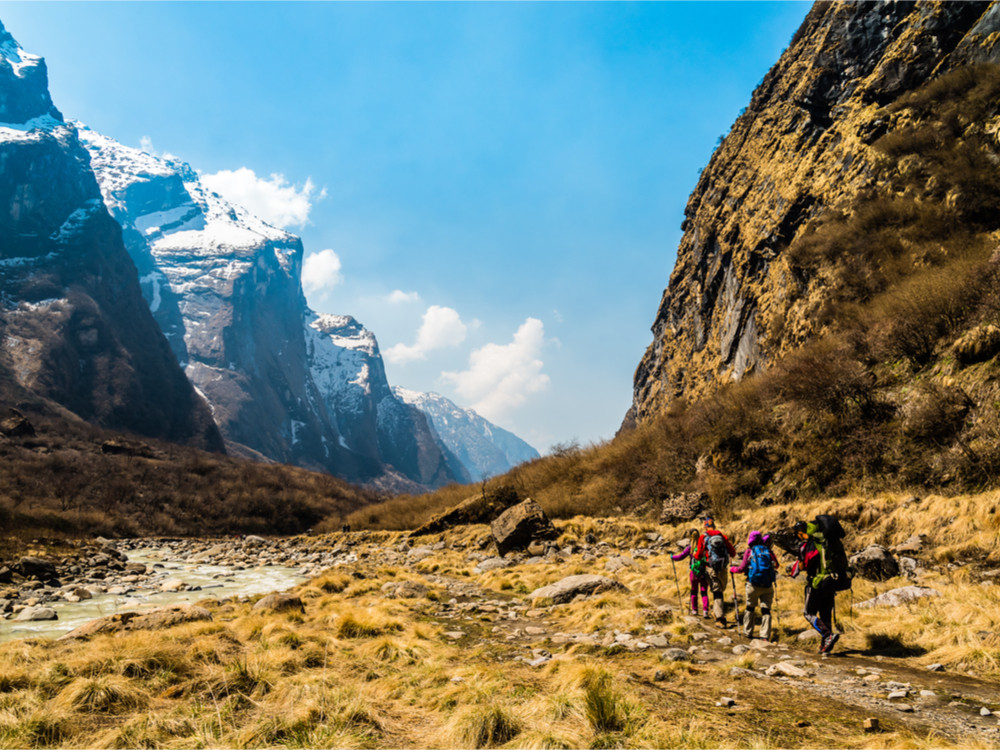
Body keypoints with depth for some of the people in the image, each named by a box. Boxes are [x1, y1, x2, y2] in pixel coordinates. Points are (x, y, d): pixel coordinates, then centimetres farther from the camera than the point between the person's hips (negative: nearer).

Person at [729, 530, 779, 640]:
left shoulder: (749, 551, -1)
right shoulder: (768, 551, 4)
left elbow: (742, 568, -4)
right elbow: (776, 565, 10)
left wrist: (732, 569, 13)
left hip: (753, 585, -1)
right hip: (768, 586, 1)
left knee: (750, 608, 14)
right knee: (766, 610, 4)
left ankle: (748, 632, 20)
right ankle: (765, 635, -1)